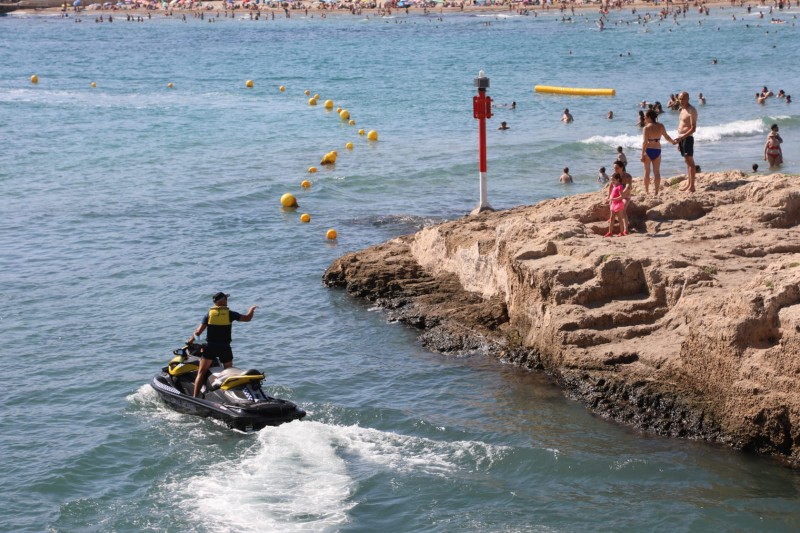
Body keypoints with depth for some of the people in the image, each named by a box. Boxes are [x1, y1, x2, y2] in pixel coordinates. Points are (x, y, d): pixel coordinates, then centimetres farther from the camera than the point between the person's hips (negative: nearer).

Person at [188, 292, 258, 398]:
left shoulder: (209, 314, 1)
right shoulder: (230, 314, -2)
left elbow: (199, 331, -2)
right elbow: (247, 318, 6)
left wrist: (190, 340, 13)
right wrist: (251, 309, 26)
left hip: (210, 347, 0)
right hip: (225, 348, 0)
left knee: (201, 373, 2)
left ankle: (195, 397, -9)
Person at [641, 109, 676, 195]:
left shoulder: (646, 128, -13)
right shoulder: (661, 126, 0)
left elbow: (644, 142, -16)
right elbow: (667, 137, 9)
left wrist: (642, 154, -13)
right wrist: (673, 142, 29)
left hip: (648, 150, -3)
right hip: (657, 150, 3)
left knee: (647, 171, 9)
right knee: (657, 171, 7)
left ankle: (646, 191, 11)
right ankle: (657, 191, 5)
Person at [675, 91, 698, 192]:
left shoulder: (691, 111, -13)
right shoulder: (683, 110, 16)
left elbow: (693, 128, -19)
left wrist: (682, 137, -27)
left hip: (687, 138, -9)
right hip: (681, 138, 9)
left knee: (690, 161, -8)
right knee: (687, 161, 12)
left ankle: (692, 186, -8)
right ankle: (688, 183, 17)